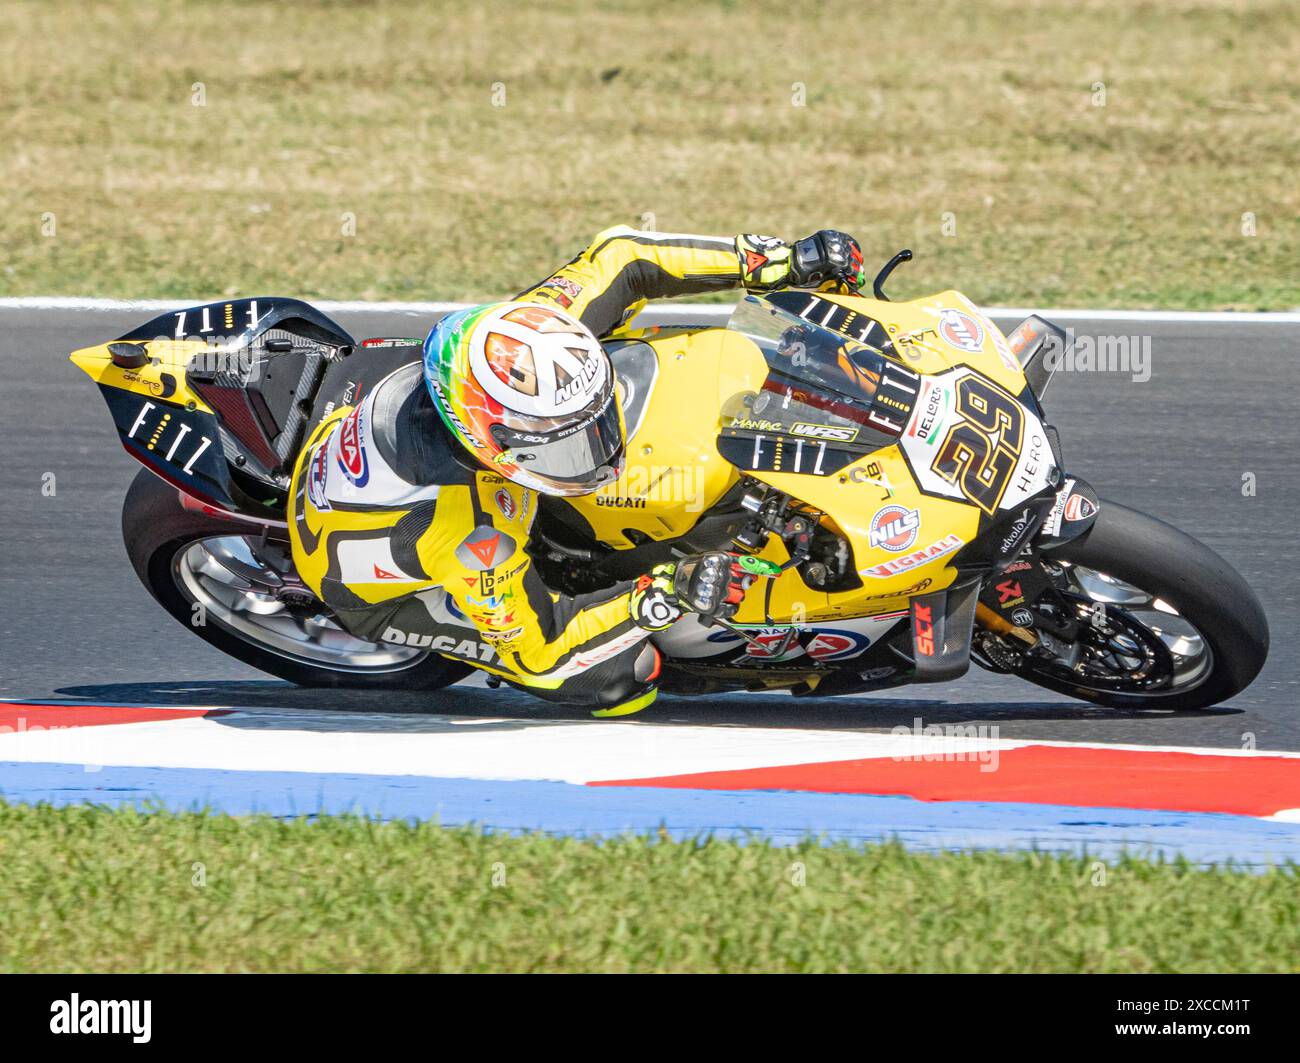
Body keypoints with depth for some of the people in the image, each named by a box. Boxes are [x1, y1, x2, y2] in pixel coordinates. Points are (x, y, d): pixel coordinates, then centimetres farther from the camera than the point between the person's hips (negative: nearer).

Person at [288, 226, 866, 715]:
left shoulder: (516, 343, -31)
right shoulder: (474, 534, -45)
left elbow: (618, 257, -16)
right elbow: (536, 653, -31)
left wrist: (780, 262, -19)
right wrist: (671, 594, -36)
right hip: (373, 592, -7)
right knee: (626, 676, -15)